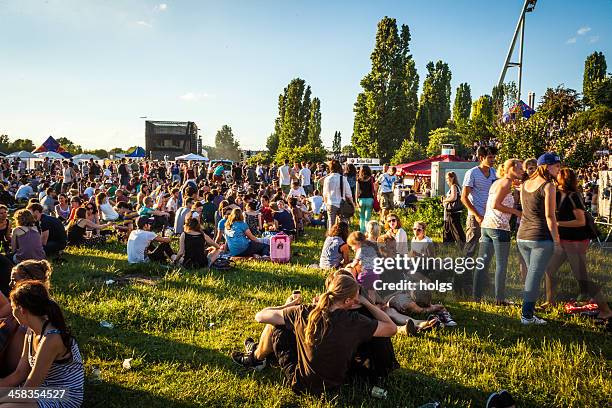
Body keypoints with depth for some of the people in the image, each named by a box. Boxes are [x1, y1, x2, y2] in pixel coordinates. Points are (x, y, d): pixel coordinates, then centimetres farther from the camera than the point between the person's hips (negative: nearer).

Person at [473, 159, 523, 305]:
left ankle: (476, 296, 10)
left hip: (486, 225, 8)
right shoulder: (506, 182, -7)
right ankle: (500, 299, 2)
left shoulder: (496, 183, 19)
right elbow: (495, 205, -15)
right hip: (499, 227, -8)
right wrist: (516, 212, -9)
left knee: (483, 263, 8)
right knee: (501, 264, -1)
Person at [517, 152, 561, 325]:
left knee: (531, 274, 18)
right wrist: (556, 240, -9)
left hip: (522, 236, 7)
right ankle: (527, 315, 2)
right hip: (541, 238, -7)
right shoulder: (548, 186, -12)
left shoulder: (525, 184, 11)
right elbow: (549, 216, -14)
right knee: (535, 276, -1)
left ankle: (527, 312, 22)